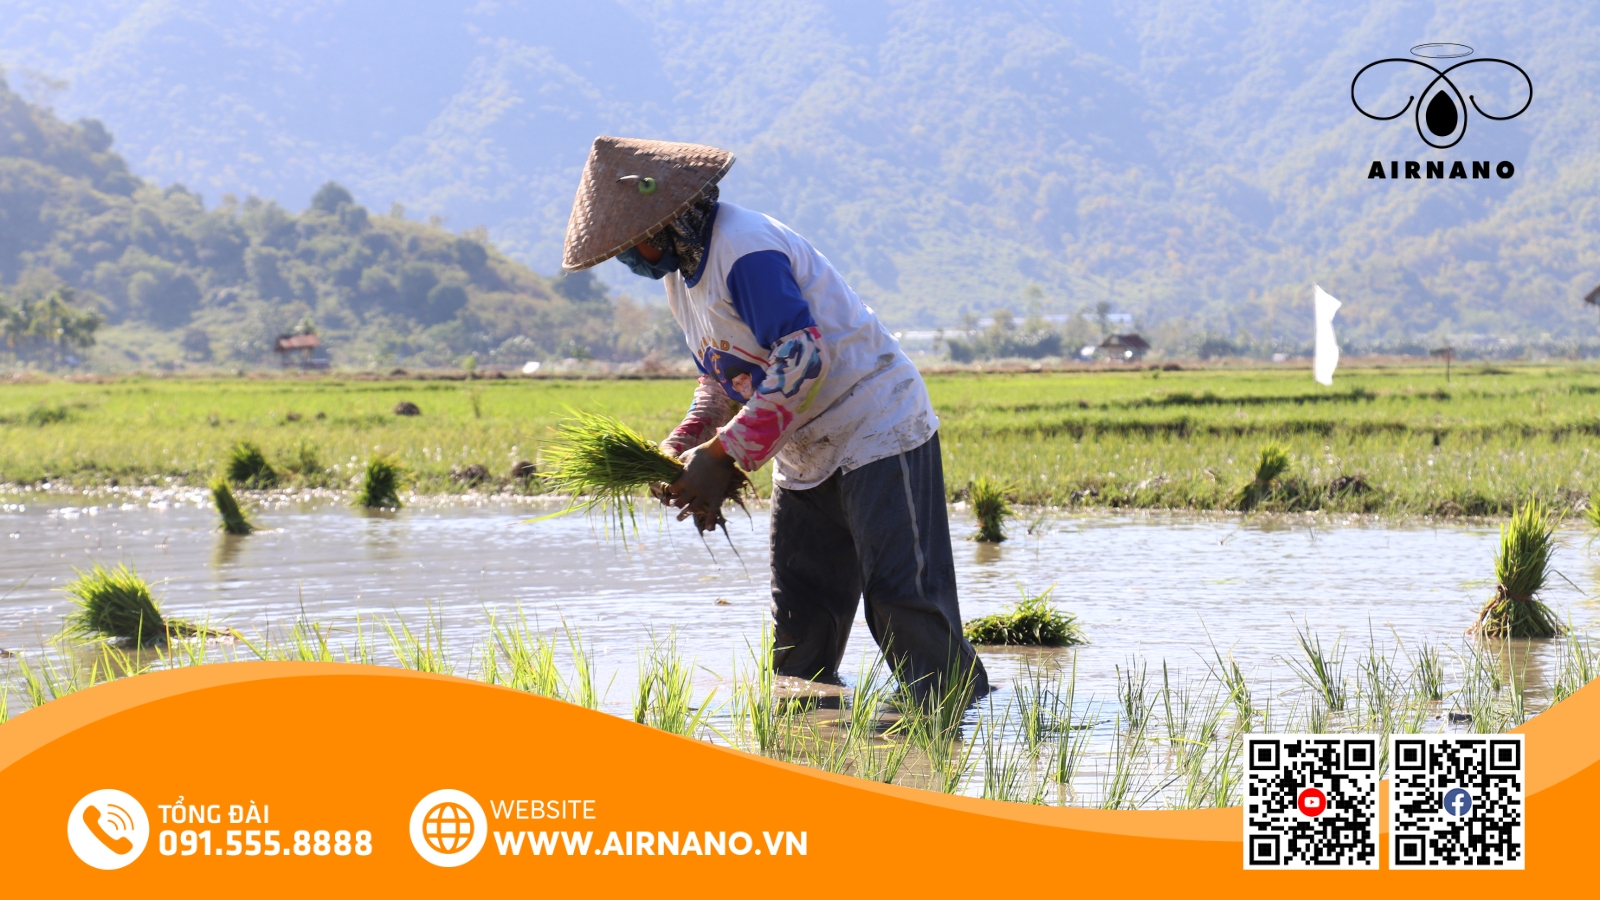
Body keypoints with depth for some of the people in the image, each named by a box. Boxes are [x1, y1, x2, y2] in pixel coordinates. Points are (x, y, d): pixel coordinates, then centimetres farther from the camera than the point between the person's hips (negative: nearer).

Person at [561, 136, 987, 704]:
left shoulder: (745, 250, -21)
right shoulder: (678, 271, 11)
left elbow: (802, 358, -27)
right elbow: (723, 374, 17)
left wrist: (725, 455, -25)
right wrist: (685, 444, -2)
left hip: (875, 431, -10)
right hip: (804, 456, 10)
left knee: (901, 598, -15)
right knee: (798, 616, 8)